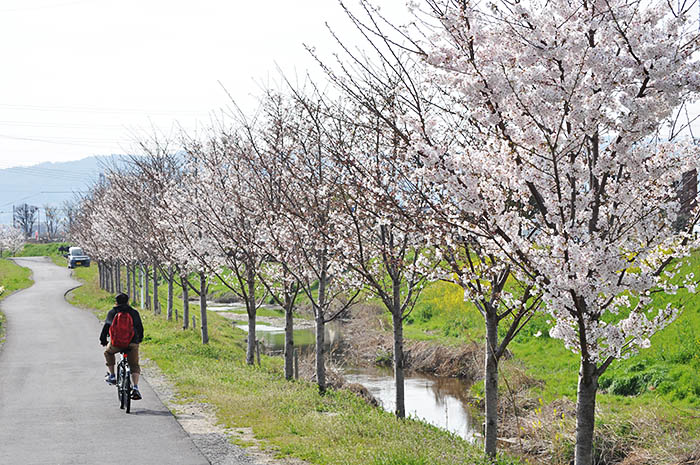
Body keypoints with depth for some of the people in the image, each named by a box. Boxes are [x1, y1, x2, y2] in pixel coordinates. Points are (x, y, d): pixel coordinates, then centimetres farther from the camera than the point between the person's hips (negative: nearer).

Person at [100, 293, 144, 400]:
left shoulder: (112, 313, 12)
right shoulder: (134, 313, 15)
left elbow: (106, 327, 10)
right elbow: (140, 328, 21)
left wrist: (103, 340, 23)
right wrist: (139, 339, 38)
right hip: (132, 343, 1)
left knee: (108, 352, 31)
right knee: (134, 365, 10)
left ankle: (112, 375, 26)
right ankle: (135, 388, -6)